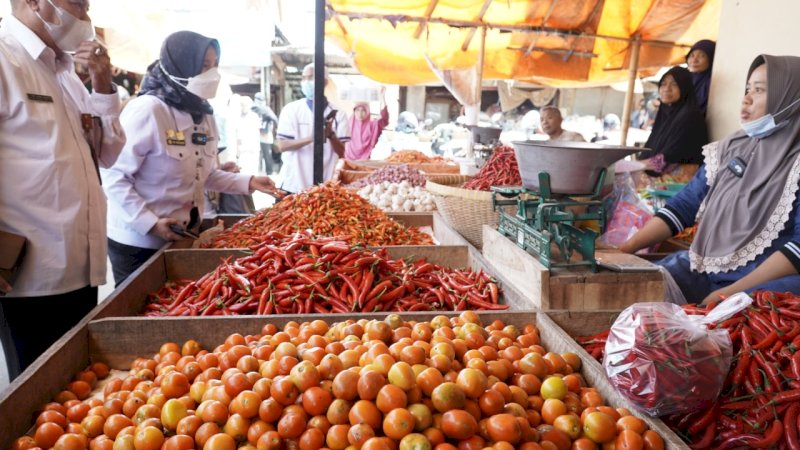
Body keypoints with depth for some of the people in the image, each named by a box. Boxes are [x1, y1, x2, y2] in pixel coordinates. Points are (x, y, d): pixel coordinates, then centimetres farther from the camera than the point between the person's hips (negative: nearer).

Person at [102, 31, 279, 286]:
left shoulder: (204, 115, 6)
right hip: (139, 241, -7)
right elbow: (114, 177, -21)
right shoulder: (147, 110, -20)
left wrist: (247, 182, 2)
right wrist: (150, 223, -26)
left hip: (182, 238, 8)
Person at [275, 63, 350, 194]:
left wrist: (331, 135, -21)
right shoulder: (291, 110, 2)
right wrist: (310, 138, -20)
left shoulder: (338, 113, 2)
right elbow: (282, 145, -5)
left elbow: (341, 152, -1)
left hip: (325, 186, 0)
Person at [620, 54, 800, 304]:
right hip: (703, 270, 6)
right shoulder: (730, 148, 11)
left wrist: (729, 294, -22)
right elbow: (683, 206, 9)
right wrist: (626, 248, -2)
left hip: (766, 283, -5)